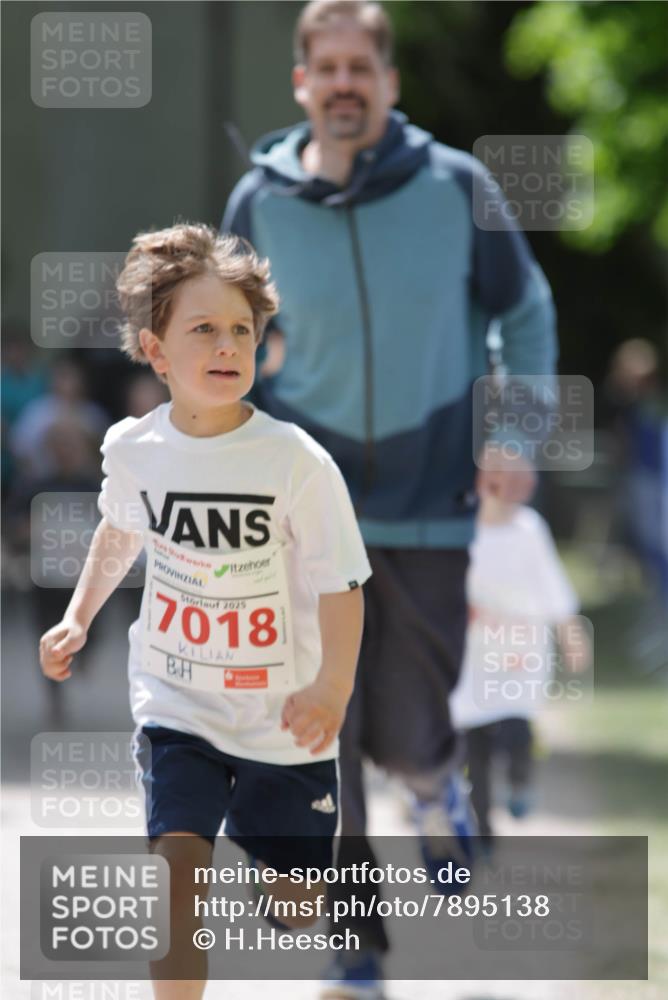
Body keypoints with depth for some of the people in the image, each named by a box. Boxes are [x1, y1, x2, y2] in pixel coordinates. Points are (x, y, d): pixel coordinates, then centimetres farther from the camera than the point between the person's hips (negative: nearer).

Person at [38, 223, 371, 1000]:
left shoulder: (296, 461, -19)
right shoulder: (131, 449, -7)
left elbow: (341, 584, -16)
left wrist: (332, 687, -28)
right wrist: (78, 617, 11)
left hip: (282, 719, -1)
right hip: (175, 702, 1)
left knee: (296, 908, 11)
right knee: (179, 866, -19)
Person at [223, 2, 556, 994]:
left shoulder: (456, 185, -4)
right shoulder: (259, 203, -1)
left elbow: (526, 310, 8)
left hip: (431, 507, -1)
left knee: (404, 735, -1)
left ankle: (435, 772, 37)